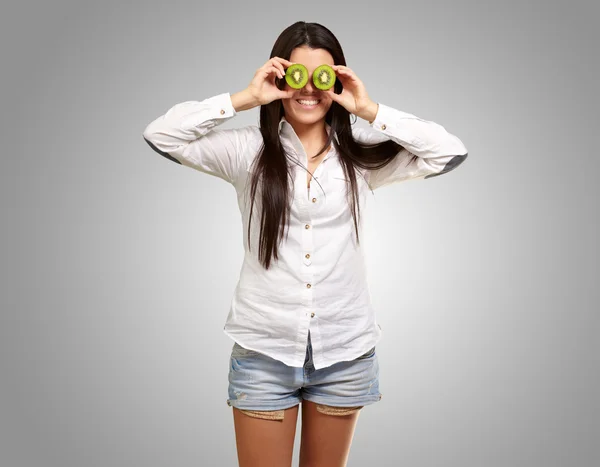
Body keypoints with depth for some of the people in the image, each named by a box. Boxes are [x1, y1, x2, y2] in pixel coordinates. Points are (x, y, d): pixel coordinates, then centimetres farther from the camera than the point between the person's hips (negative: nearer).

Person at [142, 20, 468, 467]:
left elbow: (451, 152, -7)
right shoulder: (248, 150, -3)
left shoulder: (361, 153, 0)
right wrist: (244, 98, -14)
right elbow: (160, 135, -10)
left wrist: (371, 110, -12)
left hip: (346, 350, 2)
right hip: (264, 349, -1)